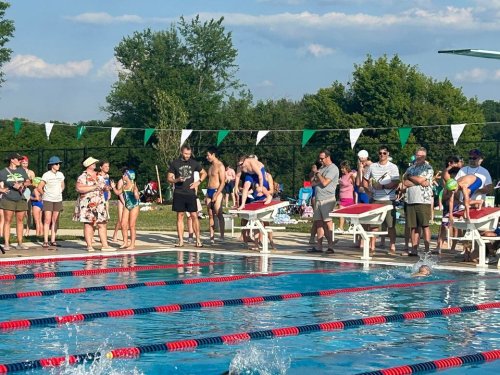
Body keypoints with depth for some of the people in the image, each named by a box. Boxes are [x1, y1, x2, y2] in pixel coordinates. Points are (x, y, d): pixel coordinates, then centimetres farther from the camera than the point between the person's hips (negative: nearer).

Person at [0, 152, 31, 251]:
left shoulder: (22, 171, 12)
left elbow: (28, 182, 7)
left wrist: (22, 184, -10)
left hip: (21, 200, 4)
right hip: (8, 200, -4)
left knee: (20, 221, 5)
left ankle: (20, 243, 9)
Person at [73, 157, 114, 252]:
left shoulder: (99, 176, 15)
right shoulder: (83, 177, -7)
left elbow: (103, 185, 25)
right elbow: (79, 188, -22)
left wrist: (106, 188, 0)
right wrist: (94, 187, -22)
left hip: (99, 204, 6)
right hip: (87, 204, -6)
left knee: (102, 224, 2)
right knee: (88, 225, -4)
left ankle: (105, 245, 4)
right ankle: (89, 246, -1)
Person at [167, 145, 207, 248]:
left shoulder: (194, 163, 7)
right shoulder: (175, 163, 2)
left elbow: (204, 173, 20)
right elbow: (169, 178, 4)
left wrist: (198, 182, 4)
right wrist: (177, 180, -16)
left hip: (190, 193, 1)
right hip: (179, 194, -1)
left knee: (194, 216, -3)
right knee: (180, 216, 2)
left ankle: (198, 240, 0)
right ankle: (181, 241, 6)